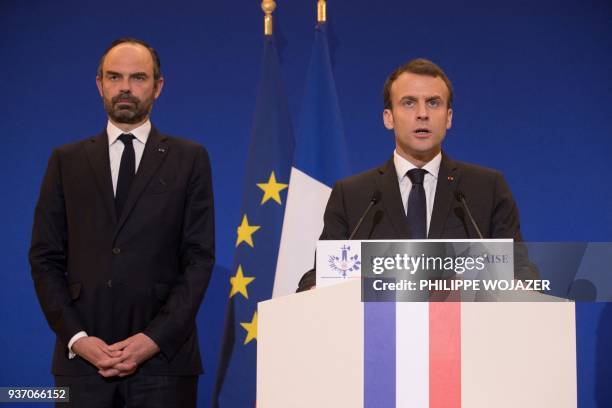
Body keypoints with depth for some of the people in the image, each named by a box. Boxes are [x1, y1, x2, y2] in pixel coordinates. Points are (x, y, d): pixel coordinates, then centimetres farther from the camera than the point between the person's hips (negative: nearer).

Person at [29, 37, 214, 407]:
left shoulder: (189, 159, 6)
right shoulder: (66, 161, 10)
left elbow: (200, 258, 0)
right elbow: (45, 258, 6)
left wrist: (155, 339, -10)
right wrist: (76, 337, -7)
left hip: (163, 356, -1)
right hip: (82, 357, 1)